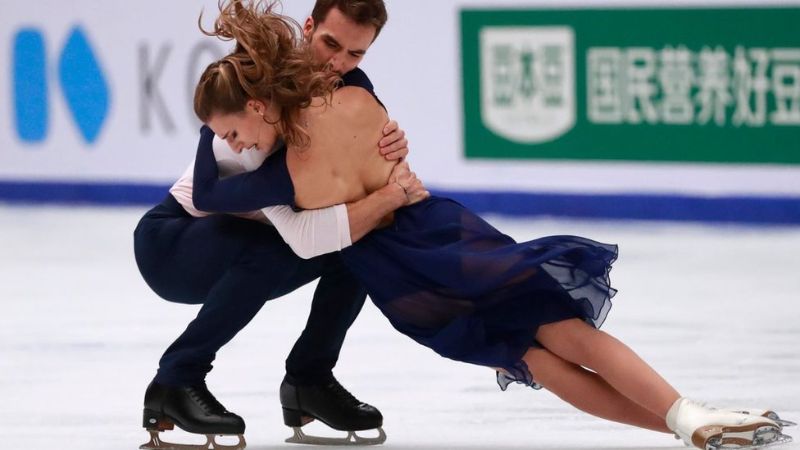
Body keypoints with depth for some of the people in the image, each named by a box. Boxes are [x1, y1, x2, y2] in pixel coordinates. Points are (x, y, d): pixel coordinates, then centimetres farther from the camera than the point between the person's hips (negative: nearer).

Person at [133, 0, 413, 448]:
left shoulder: (354, 88, -6)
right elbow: (302, 236, -39)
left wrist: (393, 148, -31)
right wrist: (390, 195, -37)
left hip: (248, 248, 7)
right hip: (171, 243, -7)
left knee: (363, 237, -13)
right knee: (271, 250, -36)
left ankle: (309, 380, 1)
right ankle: (175, 383, -20)